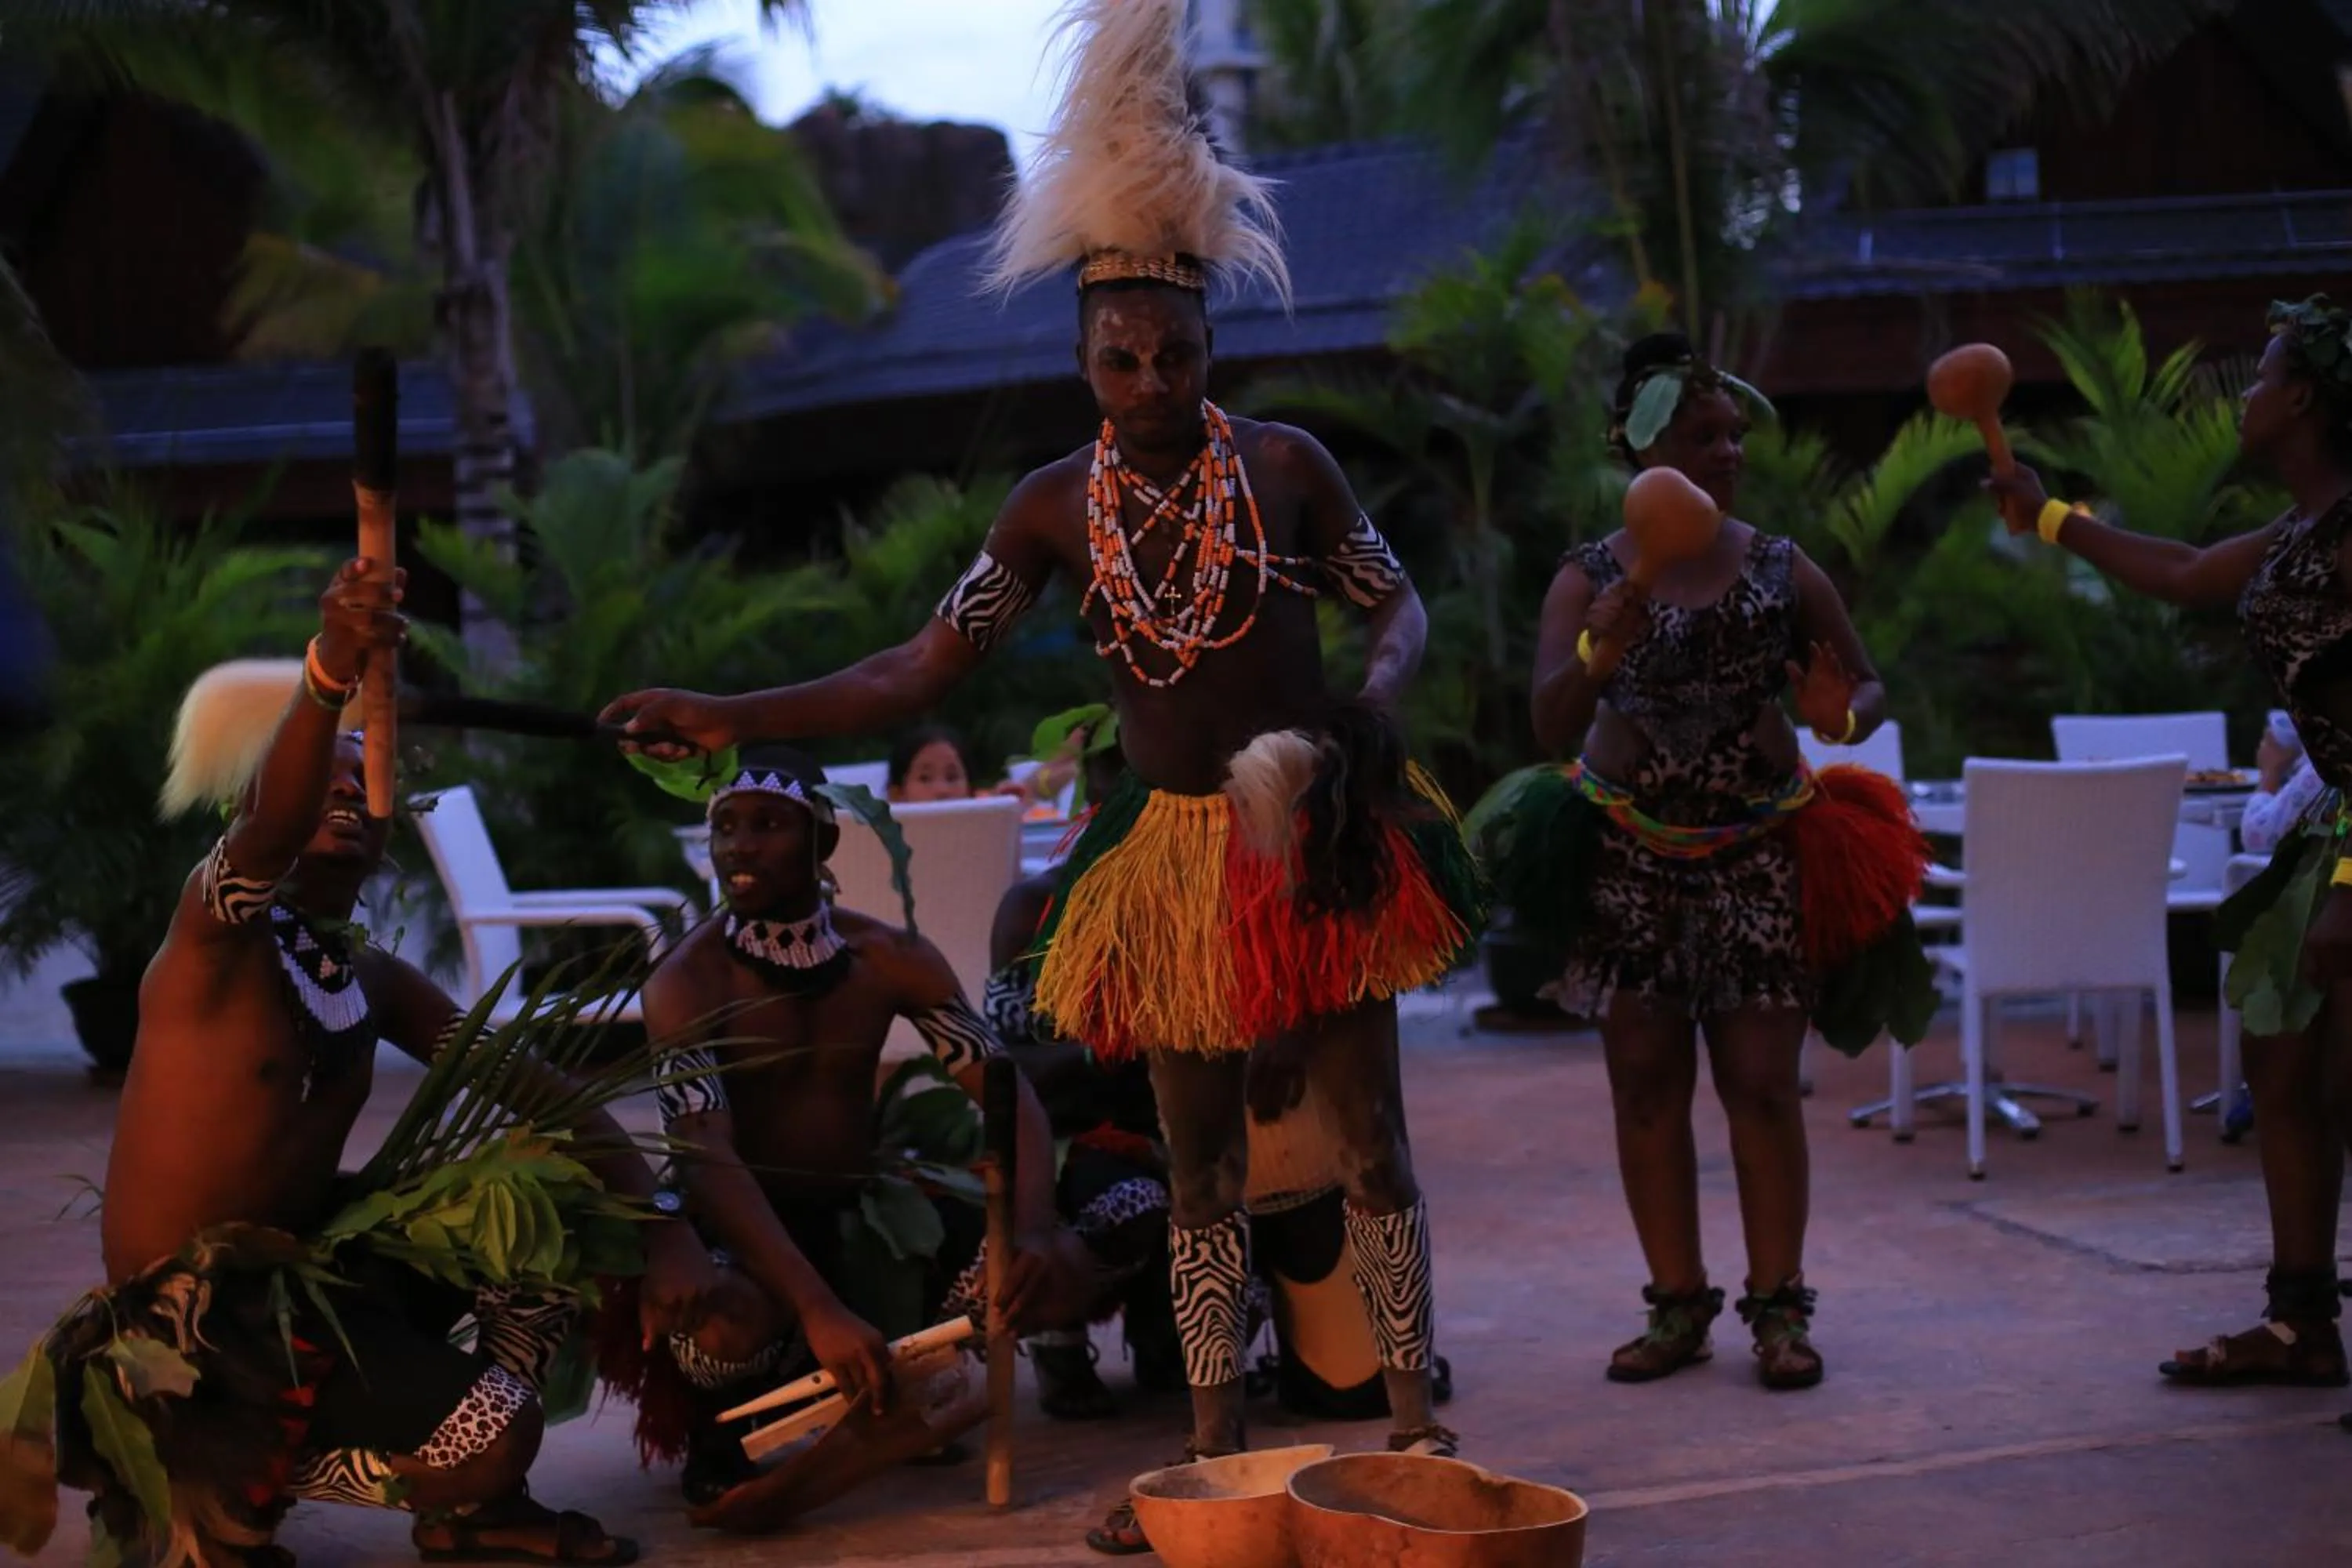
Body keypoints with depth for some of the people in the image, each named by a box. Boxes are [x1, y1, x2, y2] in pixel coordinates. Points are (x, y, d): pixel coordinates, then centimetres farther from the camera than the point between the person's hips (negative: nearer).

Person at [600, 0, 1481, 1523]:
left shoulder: (1284, 465, -7)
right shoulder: (1058, 510, -2)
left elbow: (1402, 606, 1)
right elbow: (919, 672, -1)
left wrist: (1373, 703, -22)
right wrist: (728, 718, -9)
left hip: (1319, 828, -2)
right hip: (1176, 851, 2)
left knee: (1370, 1127, 3)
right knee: (1205, 1156, 9)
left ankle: (1417, 1412, 15)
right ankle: (1217, 1441, 18)